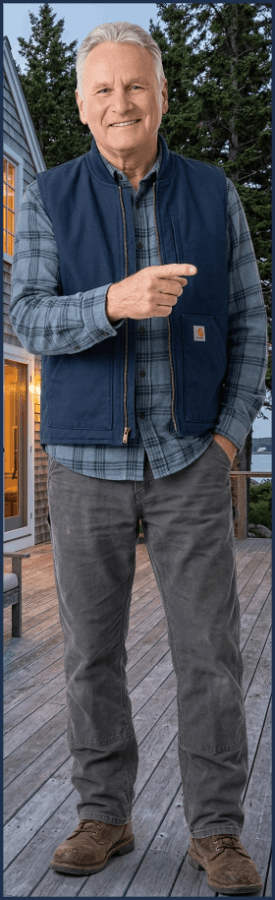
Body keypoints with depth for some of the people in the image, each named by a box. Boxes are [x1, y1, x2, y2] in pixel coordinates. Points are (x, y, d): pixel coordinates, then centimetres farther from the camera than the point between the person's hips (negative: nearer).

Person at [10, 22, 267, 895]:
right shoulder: (49, 198, 3)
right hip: (86, 461, 0)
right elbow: (29, 319, -10)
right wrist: (115, 303, -30)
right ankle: (104, 816, 24)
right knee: (92, 651, 8)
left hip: (190, 462, 0)